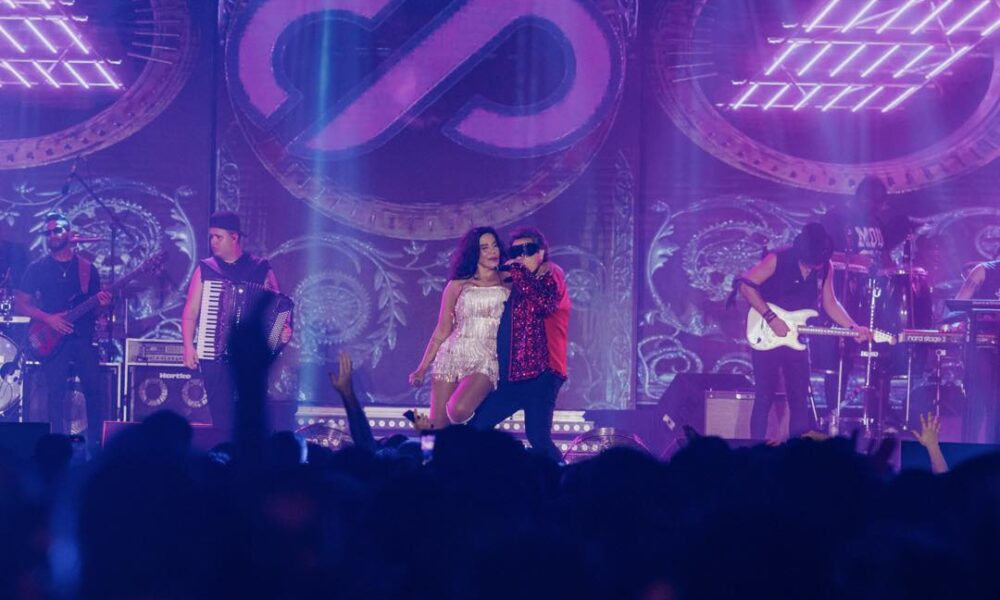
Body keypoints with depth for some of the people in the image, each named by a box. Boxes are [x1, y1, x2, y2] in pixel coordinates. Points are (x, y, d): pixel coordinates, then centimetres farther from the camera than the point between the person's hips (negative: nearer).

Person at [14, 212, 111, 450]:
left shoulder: (87, 269, 11)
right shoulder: (37, 268, 6)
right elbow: (21, 303, 3)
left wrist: (101, 302, -9)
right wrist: (47, 318, -11)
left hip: (83, 337, 1)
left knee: (94, 389, -5)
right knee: (56, 393, -3)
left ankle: (96, 444, 3)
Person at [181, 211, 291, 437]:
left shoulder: (261, 269, 7)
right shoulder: (205, 269, 10)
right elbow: (190, 312, 8)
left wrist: (284, 331, -10)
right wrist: (188, 345, -4)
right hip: (215, 356, 1)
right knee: (222, 419, -3)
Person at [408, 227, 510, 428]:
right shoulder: (458, 286, 10)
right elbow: (442, 331, 12)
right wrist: (422, 368, 10)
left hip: (486, 360, -2)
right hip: (452, 356, 2)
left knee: (459, 411, -26)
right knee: (438, 427, -6)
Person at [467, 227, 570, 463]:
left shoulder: (551, 275, 1)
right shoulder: (514, 286, 20)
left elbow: (544, 303, -21)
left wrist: (518, 271, -13)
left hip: (541, 374, -8)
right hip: (512, 377, 8)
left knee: (538, 438, -17)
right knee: (475, 429, 4)